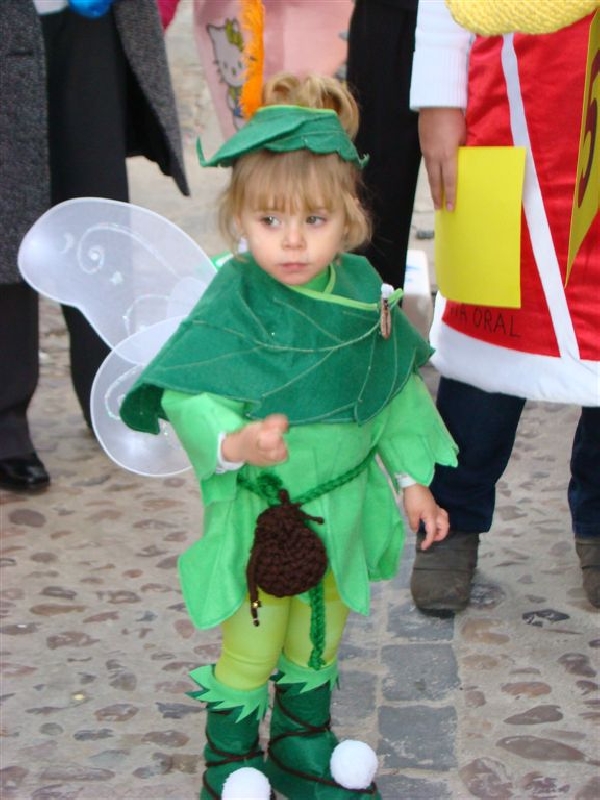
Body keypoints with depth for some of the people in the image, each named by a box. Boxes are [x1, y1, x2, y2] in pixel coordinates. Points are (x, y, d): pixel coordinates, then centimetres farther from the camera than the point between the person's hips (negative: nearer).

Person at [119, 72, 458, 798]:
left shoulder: (362, 289, -7)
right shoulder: (233, 306, -23)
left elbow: (395, 391, 5)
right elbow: (189, 399, -29)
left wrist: (411, 480, 9)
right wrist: (233, 443, -48)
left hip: (342, 506, 5)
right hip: (261, 513, -5)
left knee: (319, 638, 23)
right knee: (251, 648, 10)